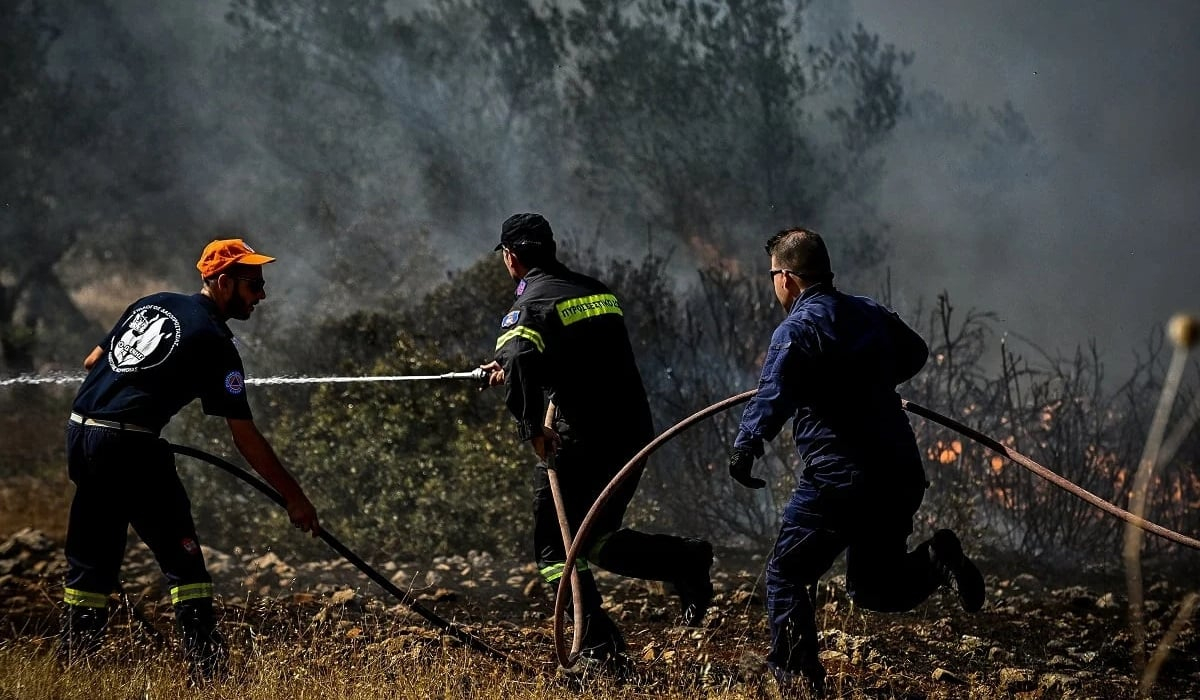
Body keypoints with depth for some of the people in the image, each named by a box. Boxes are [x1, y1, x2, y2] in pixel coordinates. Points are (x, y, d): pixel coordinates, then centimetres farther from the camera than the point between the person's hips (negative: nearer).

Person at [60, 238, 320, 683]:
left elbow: (92, 361, 22)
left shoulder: (151, 304, 16)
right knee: (181, 557, -2)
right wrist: (294, 498, -3)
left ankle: (73, 662, 16)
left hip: (80, 432, 8)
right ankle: (206, 668, -7)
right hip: (130, 445, -8)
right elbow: (246, 438, -7)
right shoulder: (214, 342, -5)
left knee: (92, 558, 15)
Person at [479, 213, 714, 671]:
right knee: (596, 540, 19)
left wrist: (531, 426, -21)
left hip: (581, 439, -7)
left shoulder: (533, 303, -9)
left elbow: (517, 360, -30)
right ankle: (687, 563, 3)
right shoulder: (596, 290, 16)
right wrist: (513, 371, 33)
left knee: (555, 547, 4)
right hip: (634, 433, 7)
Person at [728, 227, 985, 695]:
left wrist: (747, 442, -38)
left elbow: (775, 392, -29)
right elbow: (914, 352, 31)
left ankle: (797, 677, 2)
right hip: (901, 476, 7)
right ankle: (935, 560, -8)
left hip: (837, 479, -7)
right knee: (872, 588, 18)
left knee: (787, 575, 8)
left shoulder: (798, 329, -10)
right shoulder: (870, 313, 12)